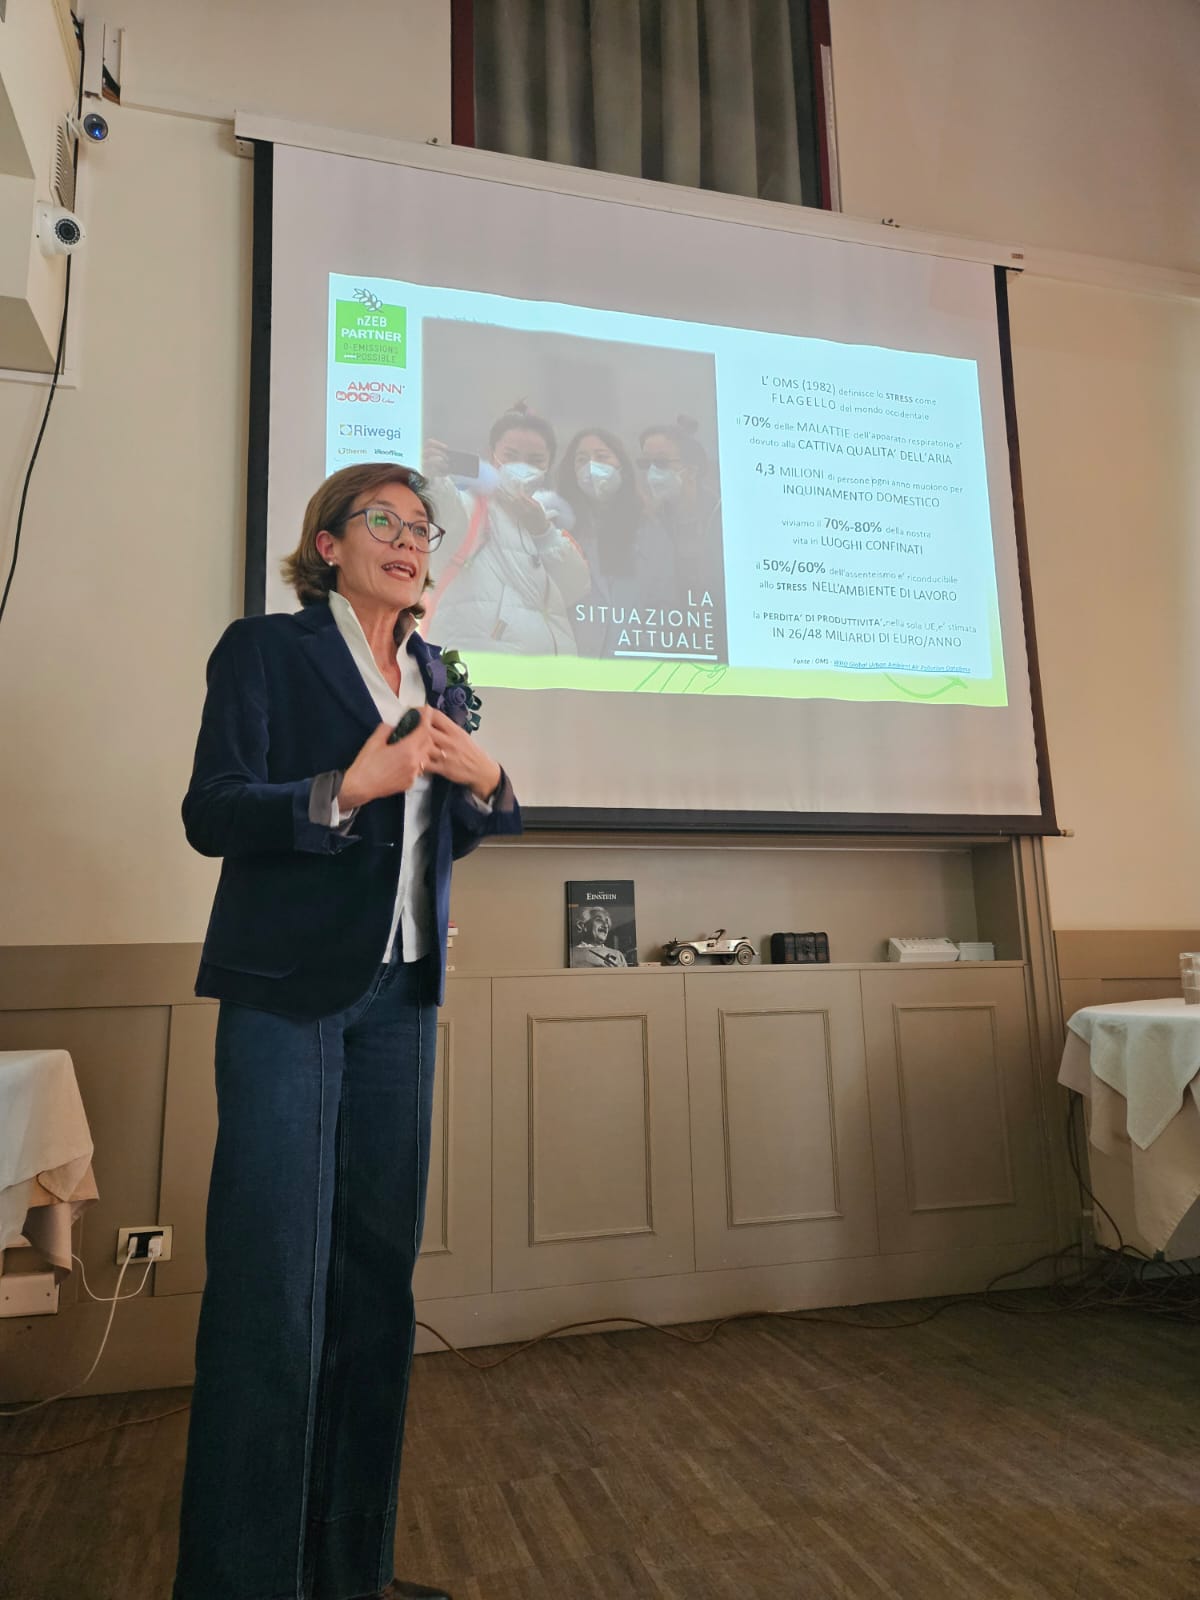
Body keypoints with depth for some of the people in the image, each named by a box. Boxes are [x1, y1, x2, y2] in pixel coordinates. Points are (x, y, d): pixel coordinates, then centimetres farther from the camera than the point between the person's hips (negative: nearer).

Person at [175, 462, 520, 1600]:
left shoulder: (434, 675, 16)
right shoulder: (263, 650, 0)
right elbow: (211, 813, -8)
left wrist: (484, 783, -1)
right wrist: (347, 789, -22)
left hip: (399, 993, 6)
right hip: (285, 987, -5)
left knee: (377, 1271, 9)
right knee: (271, 1280, -6)